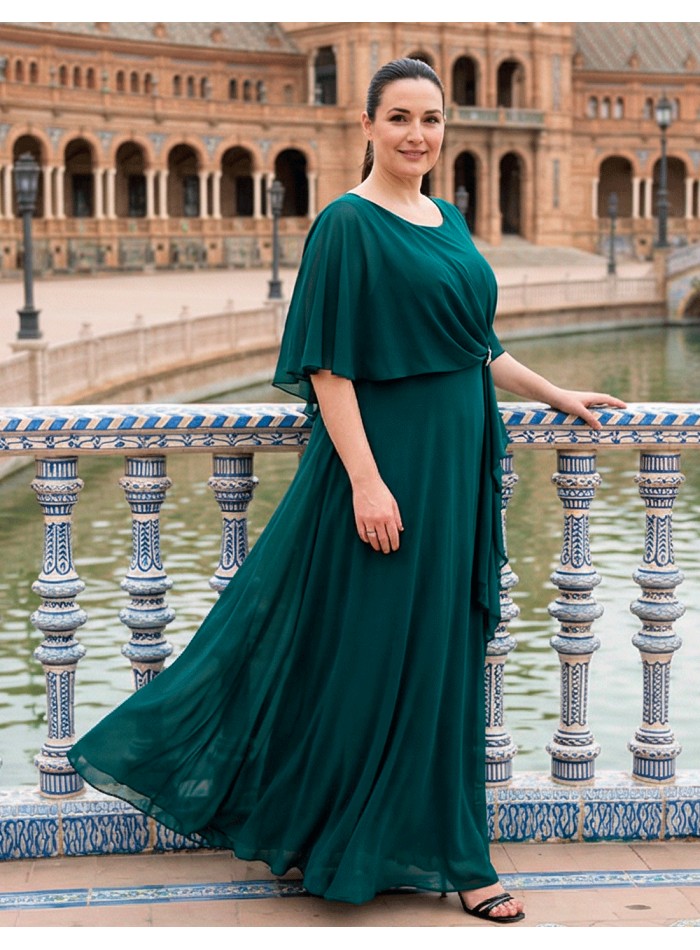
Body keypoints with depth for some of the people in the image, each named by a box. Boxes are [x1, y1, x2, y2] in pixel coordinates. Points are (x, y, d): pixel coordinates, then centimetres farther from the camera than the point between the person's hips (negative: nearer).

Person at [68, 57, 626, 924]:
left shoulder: (448, 222, 12)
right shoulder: (349, 225, -12)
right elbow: (327, 364, -16)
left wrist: (557, 396, 23)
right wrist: (366, 479, -22)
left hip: (457, 461, 8)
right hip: (385, 457, -8)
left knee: (441, 653, 13)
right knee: (367, 648, 1)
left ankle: (437, 849, 25)